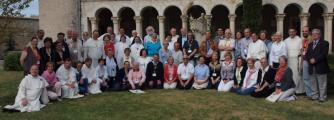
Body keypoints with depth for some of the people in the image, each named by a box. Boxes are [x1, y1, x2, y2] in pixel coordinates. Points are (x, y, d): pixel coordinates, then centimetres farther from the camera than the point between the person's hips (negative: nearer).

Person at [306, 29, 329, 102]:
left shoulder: (324, 43, 1)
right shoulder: (310, 44, 21)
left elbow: (324, 54, -12)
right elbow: (307, 54, 13)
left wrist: (315, 60, -18)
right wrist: (310, 60, -7)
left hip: (321, 67, -6)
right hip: (312, 68, 6)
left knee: (322, 84, -2)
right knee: (313, 83, 10)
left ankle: (322, 97, 3)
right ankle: (315, 96, 18)